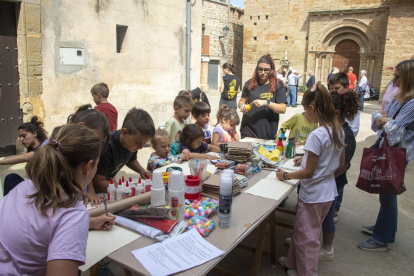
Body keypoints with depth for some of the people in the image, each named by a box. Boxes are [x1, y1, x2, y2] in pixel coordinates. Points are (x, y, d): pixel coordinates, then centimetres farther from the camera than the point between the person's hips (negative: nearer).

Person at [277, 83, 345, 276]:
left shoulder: (317, 136, -26)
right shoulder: (339, 131, -1)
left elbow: (308, 172, -21)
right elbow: (340, 163, 11)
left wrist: (285, 176, -7)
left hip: (313, 195, -9)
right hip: (329, 192, 9)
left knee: (307, 237, 10)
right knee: (301, 230, 25)